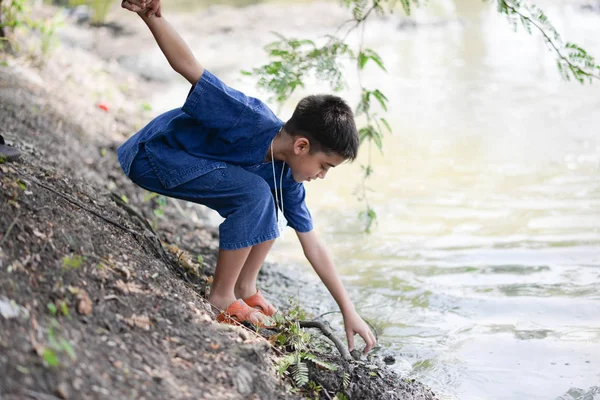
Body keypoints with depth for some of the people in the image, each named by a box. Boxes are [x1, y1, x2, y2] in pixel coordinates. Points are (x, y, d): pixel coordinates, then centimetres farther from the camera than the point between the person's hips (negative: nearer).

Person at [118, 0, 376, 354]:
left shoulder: (287, 178, -5)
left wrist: (349, 312, 3)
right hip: (152, 153, -9)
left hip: (192, 162, 9)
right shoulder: (252, 120, -30)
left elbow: (313, 247, 2)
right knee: (255, 194, -25)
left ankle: (245, 288, 8)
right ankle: (221, 298, -12)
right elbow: (190, 67, -33)